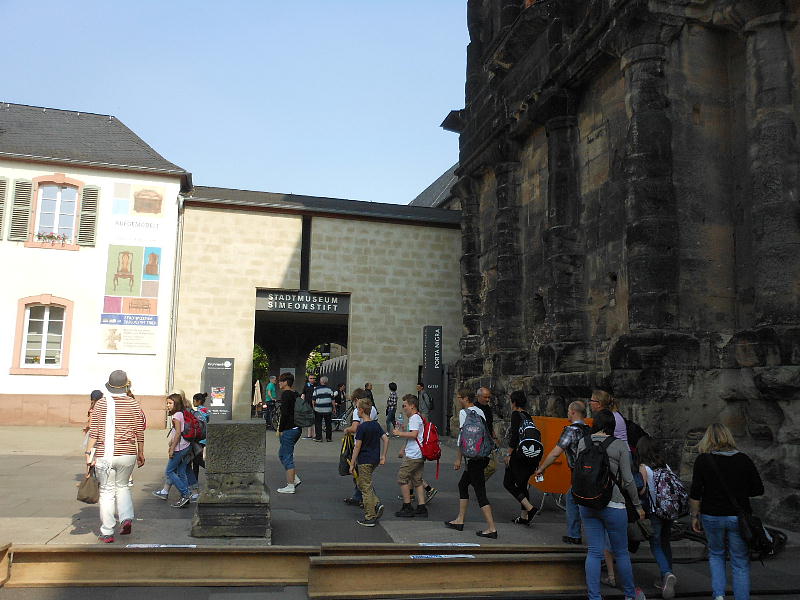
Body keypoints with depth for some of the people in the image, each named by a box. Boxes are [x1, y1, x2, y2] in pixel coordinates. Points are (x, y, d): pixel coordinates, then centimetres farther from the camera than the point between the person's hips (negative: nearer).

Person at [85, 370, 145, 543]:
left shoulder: (101, 403, -1)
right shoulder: (133, 404, 2)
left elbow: (93, 431, -6)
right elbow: (139, 432, 5)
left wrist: (89, 454, -2)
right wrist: (140, 454, 13)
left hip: (104, 455, -1)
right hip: (127, 454, 2)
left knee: (107, 491, 6)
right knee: (122, 486, 21)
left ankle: (107, 533, 8)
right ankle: (126, 517, 2)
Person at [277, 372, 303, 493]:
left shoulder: (285, 394, -13)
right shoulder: (295, 394, 14)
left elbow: (284, 413, -20)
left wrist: (281, 429, -12)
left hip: (289, 429, -9)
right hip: (297, 428, 9)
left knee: (287, 456, -2)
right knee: (282, 454, 19)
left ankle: (290, 486, 1)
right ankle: (295, 478, 17)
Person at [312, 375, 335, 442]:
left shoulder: (316, 389, -2)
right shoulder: (329, 389, 2)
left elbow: (313, 400, 0)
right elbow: (332, 400, 5)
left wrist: (313, 406, 15)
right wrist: (334, 408, 14)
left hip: (318, 409, -2)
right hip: (328, 409, 2)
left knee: (318, 423, 7)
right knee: (328, 424, 9)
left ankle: (319, 437, 4)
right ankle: (328, 438, 11)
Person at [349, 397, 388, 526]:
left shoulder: (362, 427, -15)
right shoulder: (376, 424, 6)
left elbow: (357, 447, -14)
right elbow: (386, 439, 4)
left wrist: (352, 464, -9)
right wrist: (383, 456, 10)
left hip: (364, 461, -7)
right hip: (375, 460, 7)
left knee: (366, 488, 1)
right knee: (362, 484, 21)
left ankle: (370, 518, 5)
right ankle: (377, 504, 6)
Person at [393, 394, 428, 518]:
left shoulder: (414, 418, -13)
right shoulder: (418, 417, 19)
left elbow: (413, 434, -26)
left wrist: (399, 433, -15)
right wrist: (404, 450, 29)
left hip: (412, 456, -10)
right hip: (419, 456, 10)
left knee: (402, 478, -1)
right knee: (417, 481, 12)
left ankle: (407, 507, 3)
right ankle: (421, 508, 11)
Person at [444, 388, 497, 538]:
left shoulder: (464, 413, -10)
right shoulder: (480, 412, 14)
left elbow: (463, 437, -13)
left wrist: (458, 459, -8)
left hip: (474, 457, -9)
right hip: (483, 455, 9)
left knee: (480, 492, -6)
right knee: (463, 484, 20)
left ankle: (491, 528, -7)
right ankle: (460, 521, 25)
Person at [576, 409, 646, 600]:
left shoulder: (583, 442, 2)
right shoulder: (620, 445, -8)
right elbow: (627, 480, -6)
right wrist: (638, 505, 7)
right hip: (612, 504, -3)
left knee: (594, 552, 10)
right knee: (621, 552, 14)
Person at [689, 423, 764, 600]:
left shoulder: (703, 460, -6)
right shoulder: (743, 459, -2)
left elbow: (695, 494, -7)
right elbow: (758, 489, 1)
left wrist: (694, 516, 4)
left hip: (711, 517, 0)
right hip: (738, 518, 0)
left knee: (715, 554, 22)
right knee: (741, 563, 11)